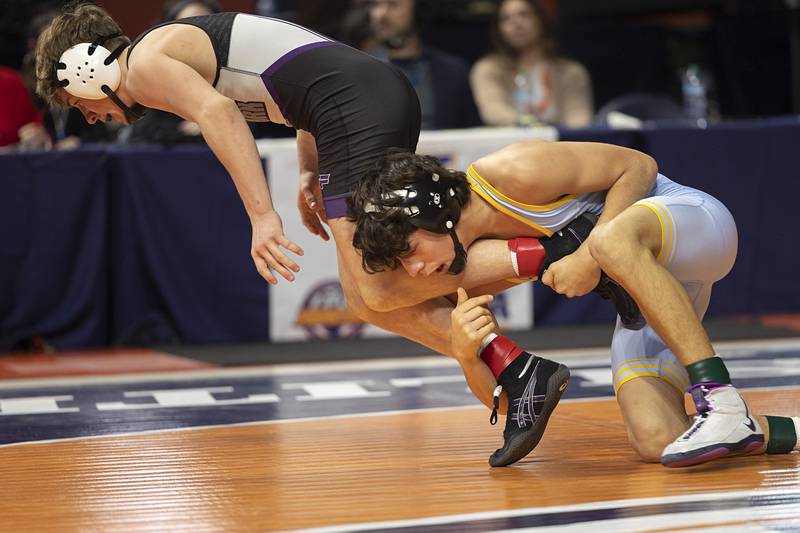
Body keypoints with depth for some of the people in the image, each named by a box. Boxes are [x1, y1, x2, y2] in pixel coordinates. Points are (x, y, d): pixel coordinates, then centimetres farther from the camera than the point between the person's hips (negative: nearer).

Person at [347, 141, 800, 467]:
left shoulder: (512, 174, -23)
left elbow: (639, 167, -17)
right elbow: (499, 399, 0)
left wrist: (591, 255, -27)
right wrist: (466, 354, -22)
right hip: (647, 292, 7)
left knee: (614, 238, -42)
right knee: (655, 441, -18)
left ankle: (723, 403, -40)